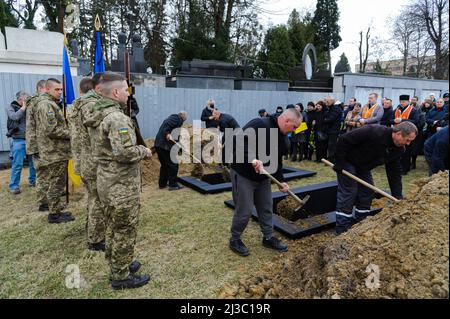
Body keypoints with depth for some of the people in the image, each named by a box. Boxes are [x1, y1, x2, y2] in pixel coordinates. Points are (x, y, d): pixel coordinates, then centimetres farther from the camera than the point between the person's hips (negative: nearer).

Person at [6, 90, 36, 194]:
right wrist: (23, 107, -10)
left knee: (33, 161, 9)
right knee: (17, 164, -3)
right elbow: (15, 117, -18)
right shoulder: (11, 108, 2)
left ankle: (33, 181, 26)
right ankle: (14, 186, 7)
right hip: (19, 140, -3)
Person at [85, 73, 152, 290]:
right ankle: (121, 277, 19)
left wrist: (138, 150, 12)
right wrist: (144, 151, -11)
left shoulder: (96, 115, 9)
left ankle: (116, 266, 37)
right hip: (121, 184, -10)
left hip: (105, 179, 10)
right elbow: (124, 153, -30)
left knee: (113, 227, 21)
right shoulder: (116, 117, -22)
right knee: (125, 231, 5)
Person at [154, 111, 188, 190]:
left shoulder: (171, 117, 25)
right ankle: (173, 185, 3)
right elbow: (167, 125, -20)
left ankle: (162, 184, 25)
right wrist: (167, 134, -27)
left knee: (164, 165, 19)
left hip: (158, 144, 10)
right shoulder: (178, 119, -3)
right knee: (173, 165, -1)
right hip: (165, 145, -10)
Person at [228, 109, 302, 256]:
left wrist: (281, 181, 6)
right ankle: (235, 240, 21)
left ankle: (268, 238, 34)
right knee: (244, 211, -1)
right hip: (243, 175, -8)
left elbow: (277, 162, 13)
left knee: (266, 208, 15)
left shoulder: (282, 137, 6)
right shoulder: (259, 125, -22)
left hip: (263, 177, 9)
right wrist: (252, 159, -38)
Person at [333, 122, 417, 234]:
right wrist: (339, 163, -26)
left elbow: (394, 171, 0)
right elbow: (343, 140, -30)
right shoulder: (374, 132, -33)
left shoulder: (399, 149, -8)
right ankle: (342, 232, -2)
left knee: (367, 193, 5)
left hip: (363, 167, 8)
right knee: (347, 194, -10)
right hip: (347, 162, -8)